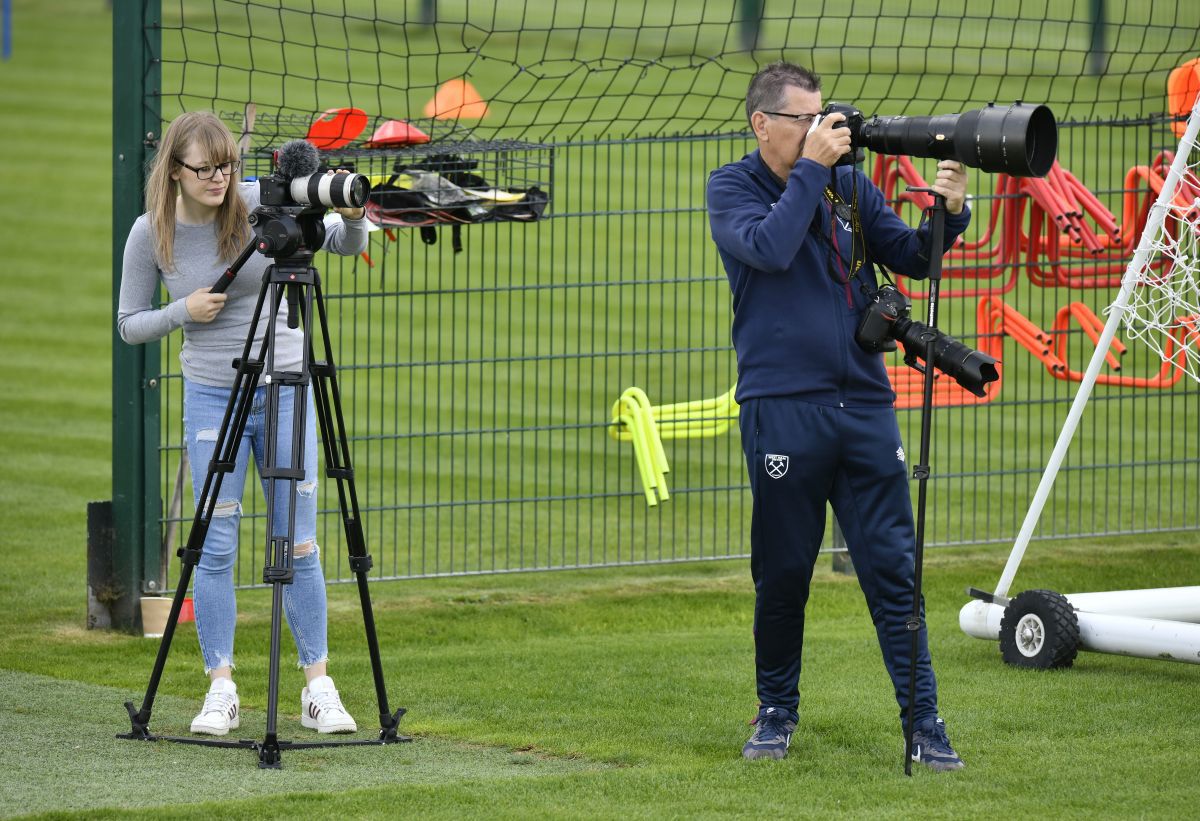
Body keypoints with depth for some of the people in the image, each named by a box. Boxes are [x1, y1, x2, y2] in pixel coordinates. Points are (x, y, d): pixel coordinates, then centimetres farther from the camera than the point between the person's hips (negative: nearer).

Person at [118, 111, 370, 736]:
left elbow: (347, 246, -1)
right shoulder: (151, 234, -4)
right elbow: (130, 325, 5)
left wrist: (352, 217, -23)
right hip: (212, 396, 0)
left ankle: (318, 686, 5)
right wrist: (183, 312, -13)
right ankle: (221, 689, 5)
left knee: (298, 545, 0)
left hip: (286, 389, 0)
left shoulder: (261, 204, -6)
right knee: (216, 548, -1)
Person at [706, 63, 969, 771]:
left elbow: (911, 258, 9)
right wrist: (812, 167, -14)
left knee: (892, 566, -1)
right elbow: (769, 248, -17)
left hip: (864, 403, 3)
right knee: (783, 572, 5)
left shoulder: (850, 186, 11)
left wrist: (948, 213, -9)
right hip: (782, 409, -3)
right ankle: (778, 712, 21)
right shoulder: (733, 189, 1)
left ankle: (923, 720, 1)